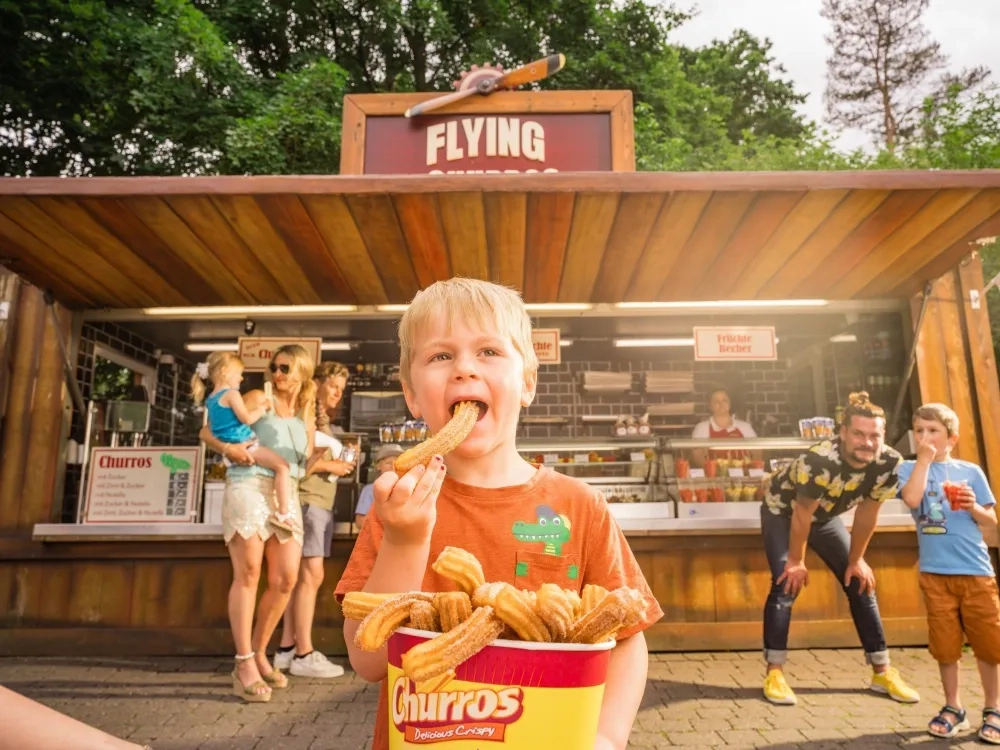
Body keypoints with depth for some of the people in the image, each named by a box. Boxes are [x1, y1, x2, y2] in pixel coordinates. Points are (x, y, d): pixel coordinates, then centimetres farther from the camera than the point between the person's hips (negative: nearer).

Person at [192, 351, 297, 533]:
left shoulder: (210, 399, 18)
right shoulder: (231, 394, -11)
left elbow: (207, 431, 28)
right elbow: (246, 418, -21)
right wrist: (263, 407, -6)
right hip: (244, 445, -10)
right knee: (282, 465, -18)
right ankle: (282, 513, -23)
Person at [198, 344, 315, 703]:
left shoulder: (306, 415, 20)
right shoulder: (258, 399, 6)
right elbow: (207, 432, 4)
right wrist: (228, 448, -14)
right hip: (249, 485, -5)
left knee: (285, 579, 2)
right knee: (248, 573, -9)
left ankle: (259, 654, 18)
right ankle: (245, 666, -6)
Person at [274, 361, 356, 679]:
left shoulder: (326, 422, 19)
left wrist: (342, 466, 6)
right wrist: (327, 465, -14)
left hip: (322, 503, 9)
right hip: (306, 500, -9)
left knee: (302, 577, 9)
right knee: (311, 575, -9)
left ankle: (287, 648, 15)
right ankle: (304, 654, -4)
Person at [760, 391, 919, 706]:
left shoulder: (890, 464, -24)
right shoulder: (819, 460, -40)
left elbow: (867, 514, -10)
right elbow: (802, 514, -27)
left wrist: (856, 560, -2)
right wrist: (796, 562, -15)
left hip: (825, 517, 6)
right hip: (782, 511, -5)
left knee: (861, 585, 4)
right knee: (786, 584, -18)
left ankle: (883, 671, 17)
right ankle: (774, 673, -9)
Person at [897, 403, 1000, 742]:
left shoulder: (970, 471, 6)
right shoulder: (910, 468, 2)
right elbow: (912, 499, -19)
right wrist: (924, 459, -14)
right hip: (935, 571, -1)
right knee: (945, 644, 8)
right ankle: (953, 707, 24)